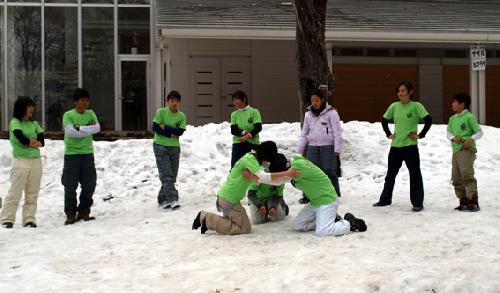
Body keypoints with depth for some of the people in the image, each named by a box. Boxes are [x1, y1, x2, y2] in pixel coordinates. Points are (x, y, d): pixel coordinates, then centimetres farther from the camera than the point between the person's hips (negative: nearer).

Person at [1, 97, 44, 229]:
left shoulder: (34, 123, 13)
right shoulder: (15, 122, -2)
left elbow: (41, 142, 3)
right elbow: (21, 138, -18)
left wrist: (29, 142, -12)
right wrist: (34, 142, -3)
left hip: (36, 161, 6)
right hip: (21, 160, -5)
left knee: (32, 193, 6)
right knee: (15, 192, -5)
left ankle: (29, 219, 10)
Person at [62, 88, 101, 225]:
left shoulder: (90, 114, 10)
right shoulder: (68, 115, -2)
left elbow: (97, 128, -6)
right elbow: (70, 131, -17)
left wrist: (79, 128, -14)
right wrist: (88, 129, -12)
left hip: (87, 153, 4)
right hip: (71, 153, -4)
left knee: (89, 184, 4)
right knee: (70, 185, -2)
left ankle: (83, 211, 16)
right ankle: (70, 213, 7)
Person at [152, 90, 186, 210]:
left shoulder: (182, 116, 3)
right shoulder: (161, 112, -5)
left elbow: (180, 131, -9)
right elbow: (155, 127, -12)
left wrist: (165, 128, -15)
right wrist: (171, 134, -14)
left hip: (174, 147, 4)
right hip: (160, 146, -4)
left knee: (172, 176, 6)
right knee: (166, 174, -12)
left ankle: (163, 199, 18)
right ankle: (172, 199, -17)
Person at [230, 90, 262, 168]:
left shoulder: (254, 112, 1)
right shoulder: (234, 114, 10)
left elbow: (258, 127, -8)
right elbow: (233, 130, -1)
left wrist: (248, 135, -21)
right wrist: (244, 132, -17)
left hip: (253, 143, -2)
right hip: (238, 143, 2)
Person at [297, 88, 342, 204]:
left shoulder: (331, 113, -1)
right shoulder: (308, 115, 15)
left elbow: (337, 132, -4)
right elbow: (304, 133, 19)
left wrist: (337, 148, -10)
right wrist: (299, 150, 16)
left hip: (327, 146, -4)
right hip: (312, 146, 4)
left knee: (329, 171, -4)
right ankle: (307, 195, 7)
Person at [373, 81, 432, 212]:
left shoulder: (416, 106, -8)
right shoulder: (394, 106, 6)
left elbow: (428, 120, -15)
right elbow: (384, 120, 20)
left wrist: (420, 135, -14)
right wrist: (388, 134, 11)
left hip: (410, 146, -5)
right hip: (395, 145, 5)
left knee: (415, 174, -2)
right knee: (390, 174, 15)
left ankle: (417, 203, 3)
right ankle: (385, 199, 29)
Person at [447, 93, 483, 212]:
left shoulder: (469, 117, -5)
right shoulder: (452, 119, 15)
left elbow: (479, 132, -5)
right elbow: (449, 133, 12)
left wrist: (471, 139, -22)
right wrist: (453, 138, -10)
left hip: (467, 149, -8)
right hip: (456, 150, 8)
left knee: (467, 174, -18)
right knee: (456, 178, 8)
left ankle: (473, 202, -19)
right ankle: (463, 201, 17)